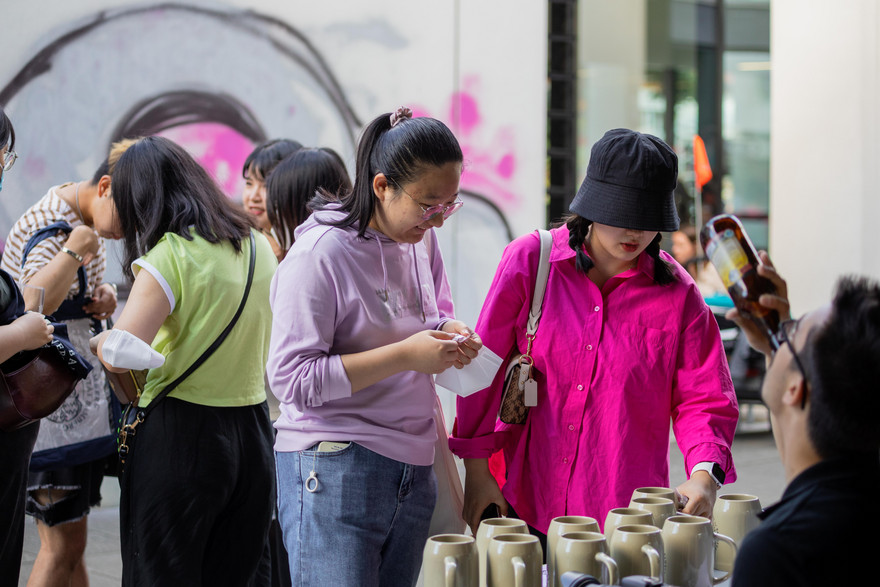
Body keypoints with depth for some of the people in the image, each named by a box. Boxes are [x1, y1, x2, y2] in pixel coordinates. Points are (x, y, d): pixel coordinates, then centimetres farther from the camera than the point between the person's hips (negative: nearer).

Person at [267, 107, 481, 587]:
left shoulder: (421, 240, 9)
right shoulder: (319, 254, -14)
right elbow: (290, 377, -18)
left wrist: (450, 332, 1)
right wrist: (405, 355, -20)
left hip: (412, 468, 7)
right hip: (334, 470, -7)